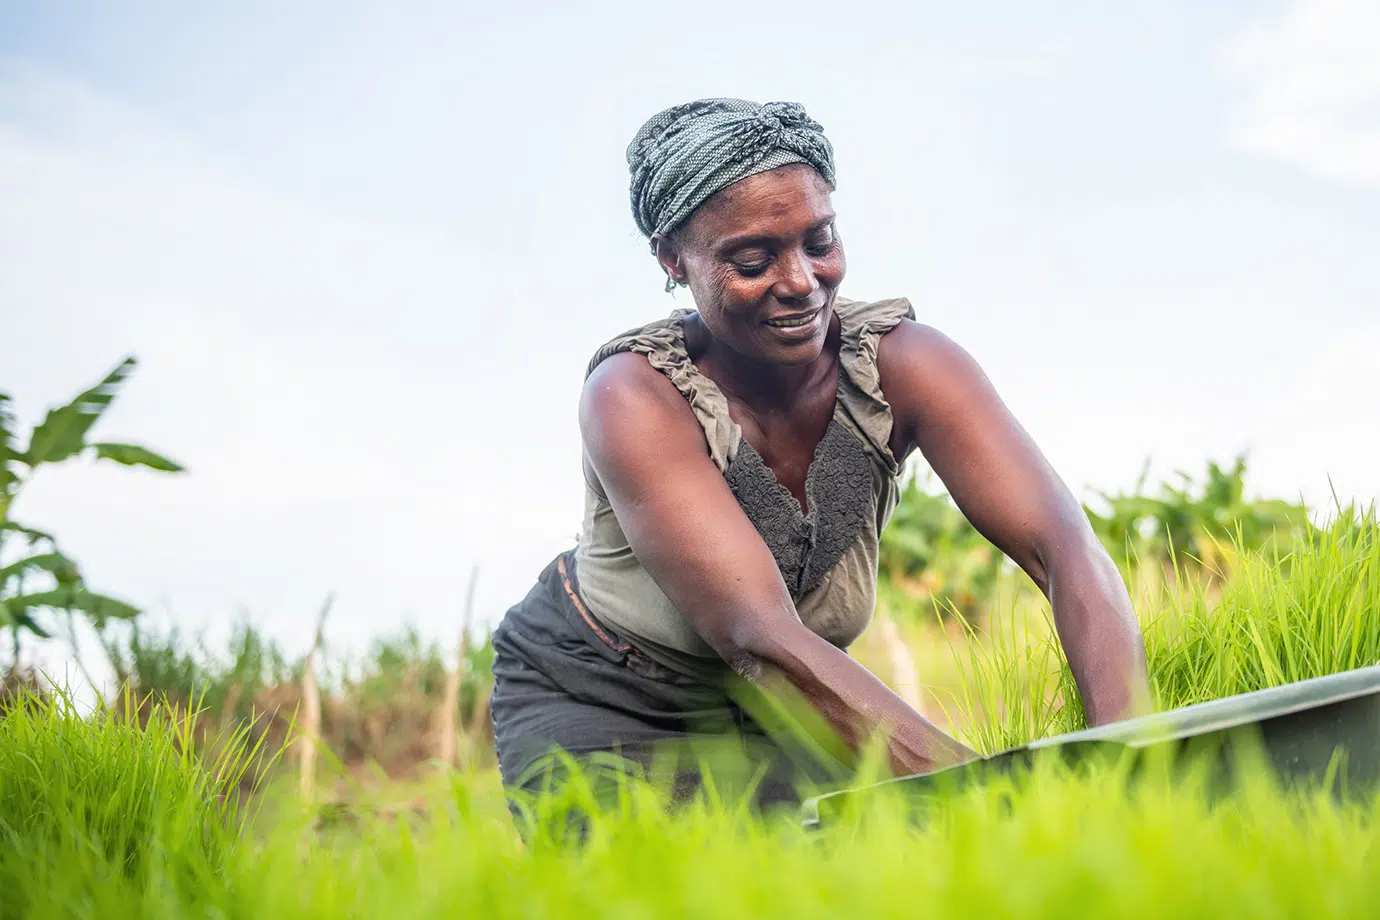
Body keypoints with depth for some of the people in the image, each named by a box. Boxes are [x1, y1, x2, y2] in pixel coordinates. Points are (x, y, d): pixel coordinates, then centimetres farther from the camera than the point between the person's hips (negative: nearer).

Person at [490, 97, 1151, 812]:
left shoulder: (900, 363, -20)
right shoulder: (635, 394, -30)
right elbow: (760, 640, -40)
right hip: (595, 707, -3)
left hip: (771, 711, 3)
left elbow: (1064, 545, -31)